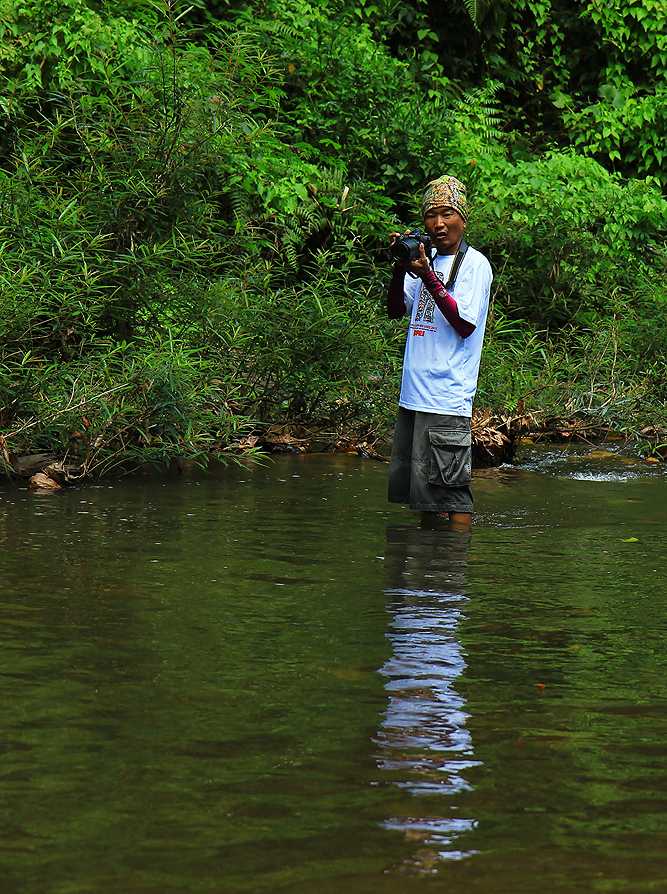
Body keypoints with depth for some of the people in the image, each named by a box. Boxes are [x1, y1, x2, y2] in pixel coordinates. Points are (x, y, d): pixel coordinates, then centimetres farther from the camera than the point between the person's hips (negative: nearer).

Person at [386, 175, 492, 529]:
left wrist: (427, 276, -18)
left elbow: (465, 324, -14)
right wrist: (400, 267, -1)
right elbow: (395, 310, 15)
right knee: (409, 484, 13)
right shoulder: (427, 260, 15)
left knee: (450, 489, -8)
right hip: (414, 393, 8)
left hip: (446, 397, -8)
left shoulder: (474, 263, -5)